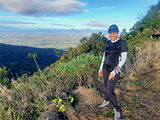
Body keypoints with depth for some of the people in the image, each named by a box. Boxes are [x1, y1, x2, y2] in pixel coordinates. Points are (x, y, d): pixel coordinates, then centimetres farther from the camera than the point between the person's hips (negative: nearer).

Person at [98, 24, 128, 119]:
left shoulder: (123, 43, -14)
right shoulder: (108, 43, 6)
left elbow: (124, 59, -18)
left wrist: (114, 71, -25)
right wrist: (101, 68, 13)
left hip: (115, 69, -6)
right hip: (106, 68, 7)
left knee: (110, 90, -11)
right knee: (107, 86, 21)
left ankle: (117, 110, 13)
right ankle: (107, 101, 47)